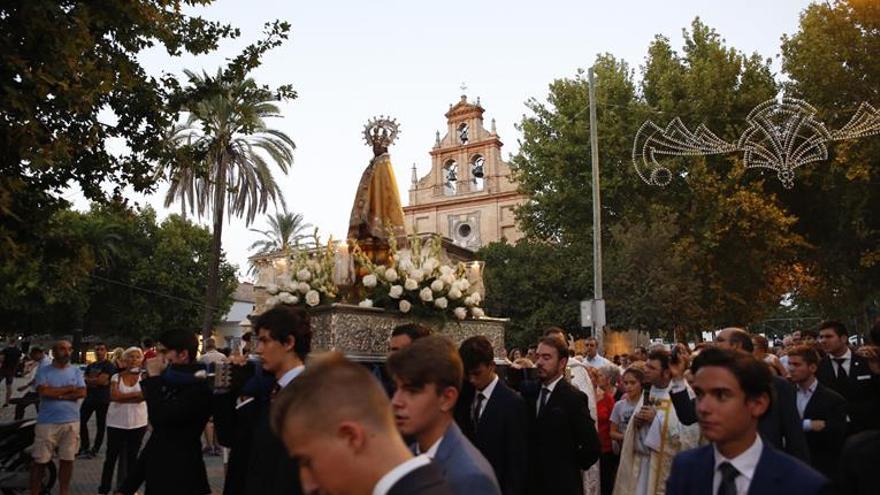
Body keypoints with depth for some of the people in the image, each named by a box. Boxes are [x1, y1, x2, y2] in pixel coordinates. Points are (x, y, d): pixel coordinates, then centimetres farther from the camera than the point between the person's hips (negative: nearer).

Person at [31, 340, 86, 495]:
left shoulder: (76, 371, 6)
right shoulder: (43, 371, -1)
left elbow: (82, 393, -5)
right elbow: (43, 391, -16)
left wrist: (57, 394, -13)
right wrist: (69, 388, -9)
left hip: (71, 422, 2)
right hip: (47, 422, -2)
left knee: (67, 460, 9)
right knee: (40, 461, 3)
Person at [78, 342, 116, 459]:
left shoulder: (109, 366, -8)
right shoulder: (90, 366, 14)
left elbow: (102, 380, -18)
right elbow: (85, 380, 4)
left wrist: (90, 380, -4)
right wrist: (96, 381, -12)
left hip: (102, 399, -7)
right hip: (89, 397, 7)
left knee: (100, 425, 3)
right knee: (81, 421, 5)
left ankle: (95, 449, 12)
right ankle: (85, 447, 17)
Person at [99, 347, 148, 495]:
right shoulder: (116, 377, 0)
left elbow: (142, 396, -17)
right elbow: (114, 396, -16)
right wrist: (135, 394, -14)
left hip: (137, 423, 0)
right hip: (117, 422, 0)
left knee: (132, 456, 11)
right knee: (111, 456, 8)